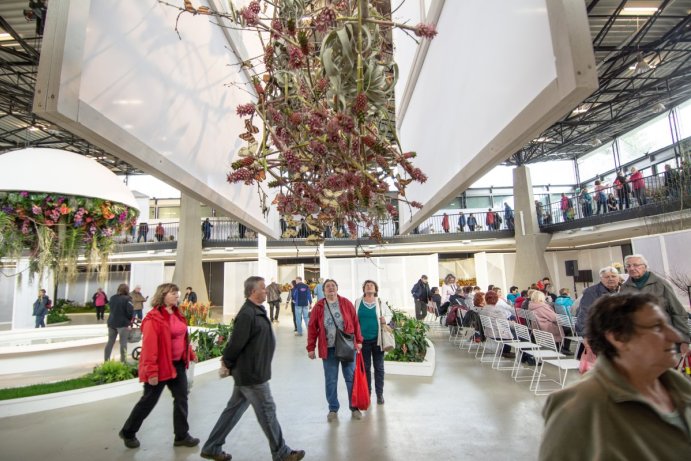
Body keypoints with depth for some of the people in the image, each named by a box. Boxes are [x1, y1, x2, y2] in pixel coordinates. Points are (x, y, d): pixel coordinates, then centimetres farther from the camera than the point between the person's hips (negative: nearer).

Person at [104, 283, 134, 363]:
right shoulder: (127, 299, -13)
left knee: (110, 342, 15)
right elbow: (130, 311, -17)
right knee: (123, 343, 0)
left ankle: (106, 360, 21)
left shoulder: (112, 298, 7)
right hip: (123, 323, -6)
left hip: (111, 322, 6)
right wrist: (131, 319, 1)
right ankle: (123, 361, 2)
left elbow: (111, 309, 14)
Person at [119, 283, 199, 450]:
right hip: (161, 367, -8)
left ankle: (181, 436, 24)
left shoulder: (177, 315, 7)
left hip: (178, 364, 8)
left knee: (181, 399, 11)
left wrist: (190, 353, 17)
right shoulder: (153, 318, -20)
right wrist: (151, 371, -23)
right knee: (149, 401, 10)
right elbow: (149, 347, -22)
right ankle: (128, 432, 35)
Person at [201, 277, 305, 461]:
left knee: (234, 410, 19)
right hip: (252, 373, -9)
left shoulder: (257, 311, 8)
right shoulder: (247, 314, -25)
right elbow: (236, 343, -24)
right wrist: (228, 363, -8)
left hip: (248, 371, 9)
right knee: (267, 411, 4)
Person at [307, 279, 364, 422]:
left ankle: (354, 407, 26)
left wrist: (358, 340, -1)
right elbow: (312, 328, 1)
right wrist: (311, 347, 0)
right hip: (328, 349, 0)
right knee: (330, 380, 9)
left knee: (351, 378, 10)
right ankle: (333, 409, 26)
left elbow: (355, 322, 1)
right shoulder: (318, 307, -2)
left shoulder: (346, 303, -2)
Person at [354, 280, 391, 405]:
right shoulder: (358, 302, 0)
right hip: (363, 339, 0)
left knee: (379, 367, 8)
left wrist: (385, 319, -10)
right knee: (365, 367, 12)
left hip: (377, 339, 0)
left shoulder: (380, 302, 0)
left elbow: (389, 314, 12)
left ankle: (379, 394, 21)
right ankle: (367, 392, 27)